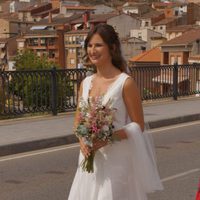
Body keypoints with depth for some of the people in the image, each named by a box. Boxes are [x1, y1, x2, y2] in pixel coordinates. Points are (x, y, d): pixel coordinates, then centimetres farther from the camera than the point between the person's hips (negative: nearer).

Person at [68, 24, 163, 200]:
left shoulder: (125, 83, -10)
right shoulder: (86, 83, 6)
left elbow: (138, 126, -9)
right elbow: (78, 122, 13)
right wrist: (82, 140, -9)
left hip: (116, 160, -5)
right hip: (90, 160, 5)